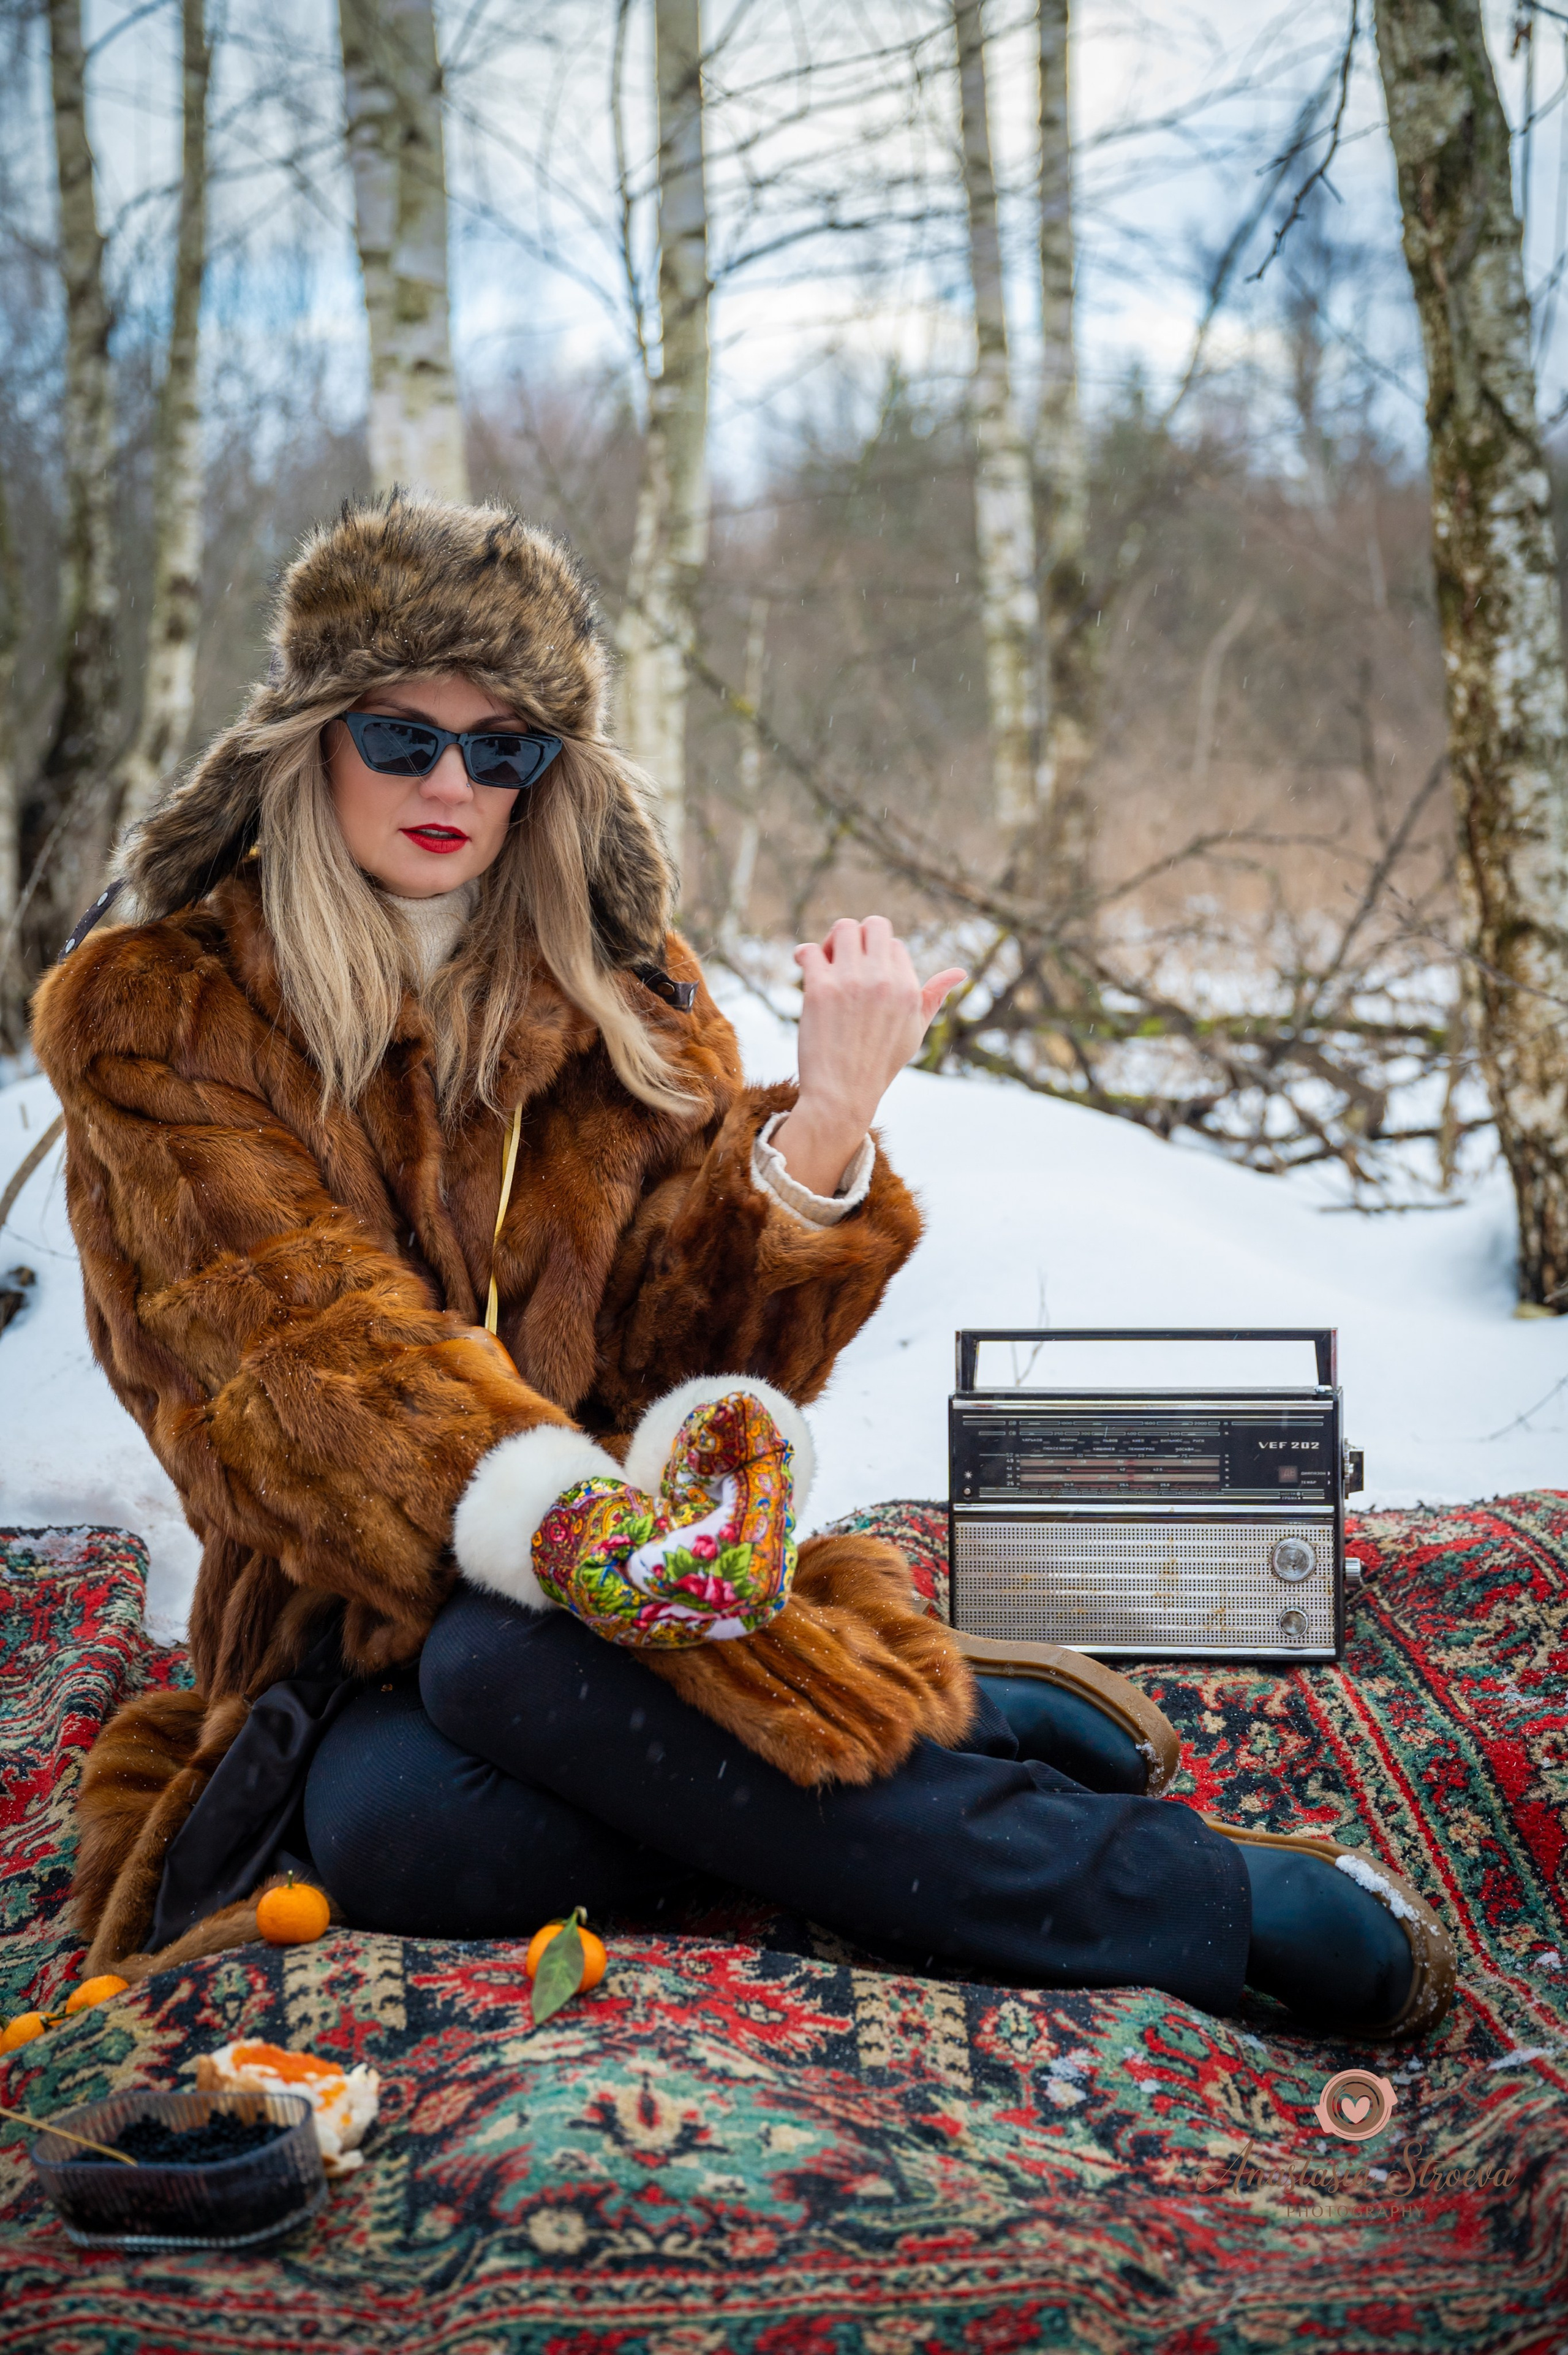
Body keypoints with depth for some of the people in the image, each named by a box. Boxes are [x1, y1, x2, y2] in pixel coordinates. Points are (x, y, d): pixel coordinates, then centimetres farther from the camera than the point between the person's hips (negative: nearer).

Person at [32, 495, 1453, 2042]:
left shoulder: (620, 991, 9)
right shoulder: (153, 1016, 1)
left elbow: (701, 1343, 0)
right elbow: (312, 1337, -14)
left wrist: (825, 1127, -19)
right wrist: (582, 1529, -33)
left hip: (546, 1617, 0)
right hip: (347, 1641, 0)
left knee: (510, 1664, -36)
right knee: (395, 1832, -34)